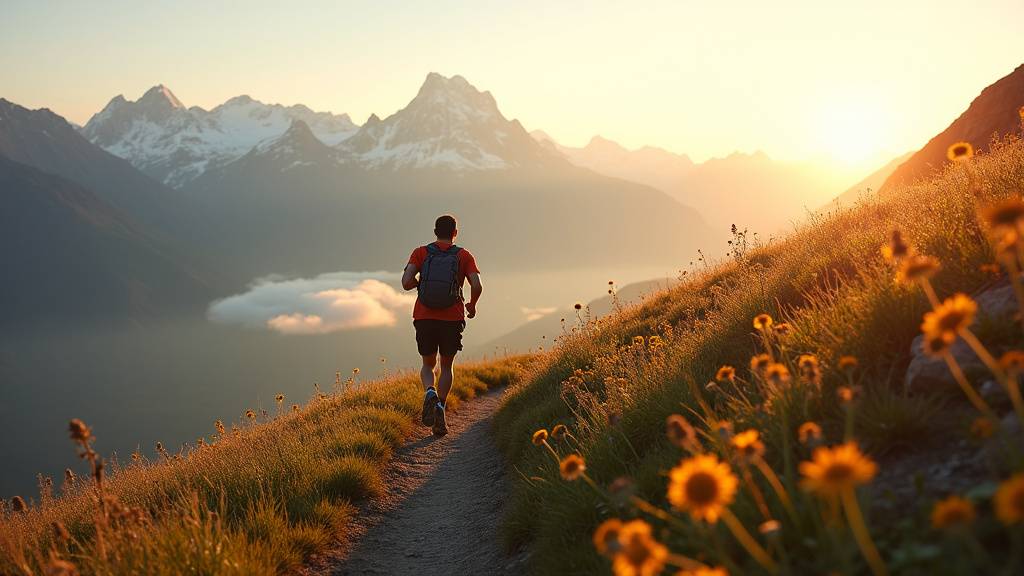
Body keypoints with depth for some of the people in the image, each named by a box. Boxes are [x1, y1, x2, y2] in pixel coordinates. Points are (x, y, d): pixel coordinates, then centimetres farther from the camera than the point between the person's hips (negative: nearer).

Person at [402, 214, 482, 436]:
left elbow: (406, 282, -10)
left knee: (428, 364, 17)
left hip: (424, 318, 1)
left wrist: (418, 282, 13)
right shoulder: (464, 255, 2)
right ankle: (441, 405, -3)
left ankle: (430, 392, -13)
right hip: (452, 318, 0)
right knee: (447, 366, 16)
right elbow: (477, 286, -10)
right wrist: (472, 305, 10)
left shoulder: (421, 253, 3)